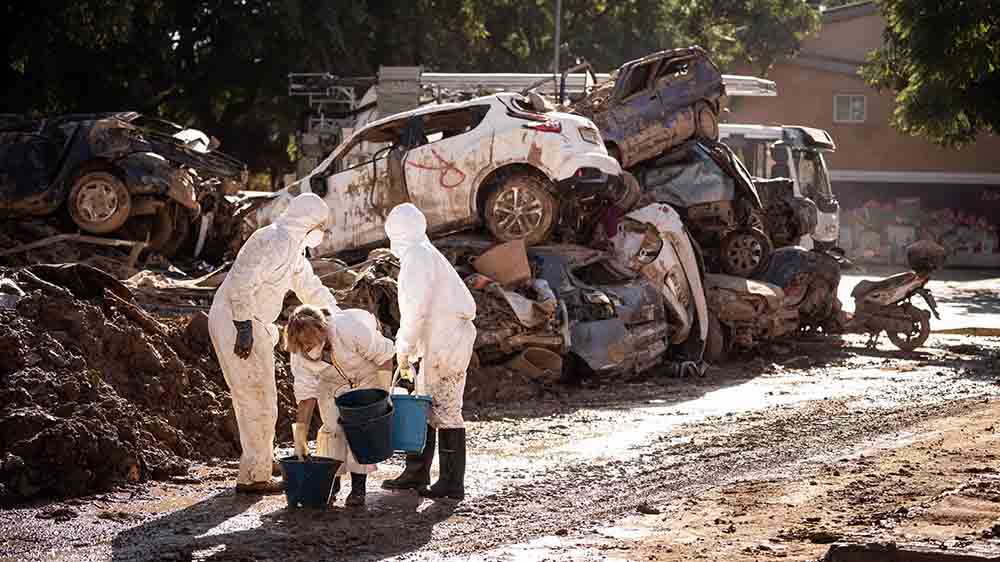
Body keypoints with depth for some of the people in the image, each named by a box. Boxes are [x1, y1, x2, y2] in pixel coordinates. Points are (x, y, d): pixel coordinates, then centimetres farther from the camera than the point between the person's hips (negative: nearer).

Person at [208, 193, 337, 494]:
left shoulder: (293, 246, 15)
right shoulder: (274, 241, -18)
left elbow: (309, 286, 27)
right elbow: (242, 285, -25)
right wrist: (244, 328, -25)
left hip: (252, 325, 11)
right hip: (236, 323, -11)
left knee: (251, 401, 16)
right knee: (259, 402, -6)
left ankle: (257, 469, 25)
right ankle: (254, 476, -1)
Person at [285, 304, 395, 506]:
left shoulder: (351, 329, -39)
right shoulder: (300, 353, -25)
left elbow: (384, 355, -24)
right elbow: (306, 394, -21)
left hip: (367, 375, -3)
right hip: (332, 382, 3)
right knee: (332, 427, -9)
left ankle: (358, 487, -10)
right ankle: (332, 482, 4)